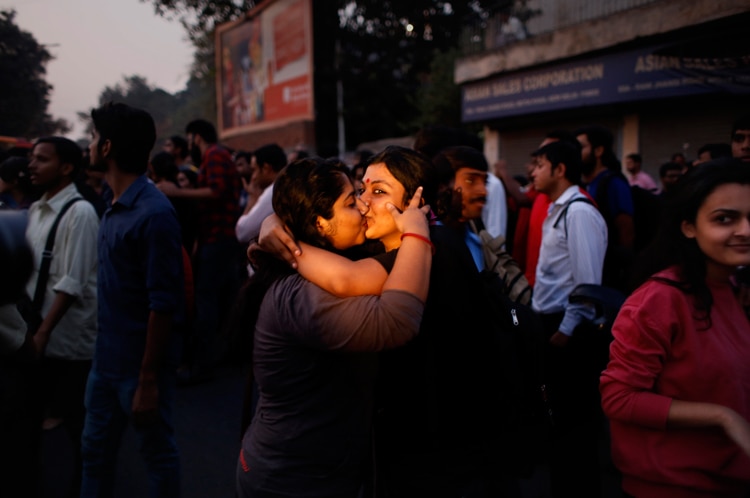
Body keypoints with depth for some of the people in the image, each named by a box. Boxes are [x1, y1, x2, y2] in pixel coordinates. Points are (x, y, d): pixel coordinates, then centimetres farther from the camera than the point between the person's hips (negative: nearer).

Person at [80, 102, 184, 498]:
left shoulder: (153, 213, -21)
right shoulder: (114, 206, 5)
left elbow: (164, 302, -21)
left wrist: (148, 380, -19)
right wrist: (104, 347, 12)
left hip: (140, 365, -8)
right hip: (106, 359, 8)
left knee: (157, 454, 11)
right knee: (96, 450, 21)